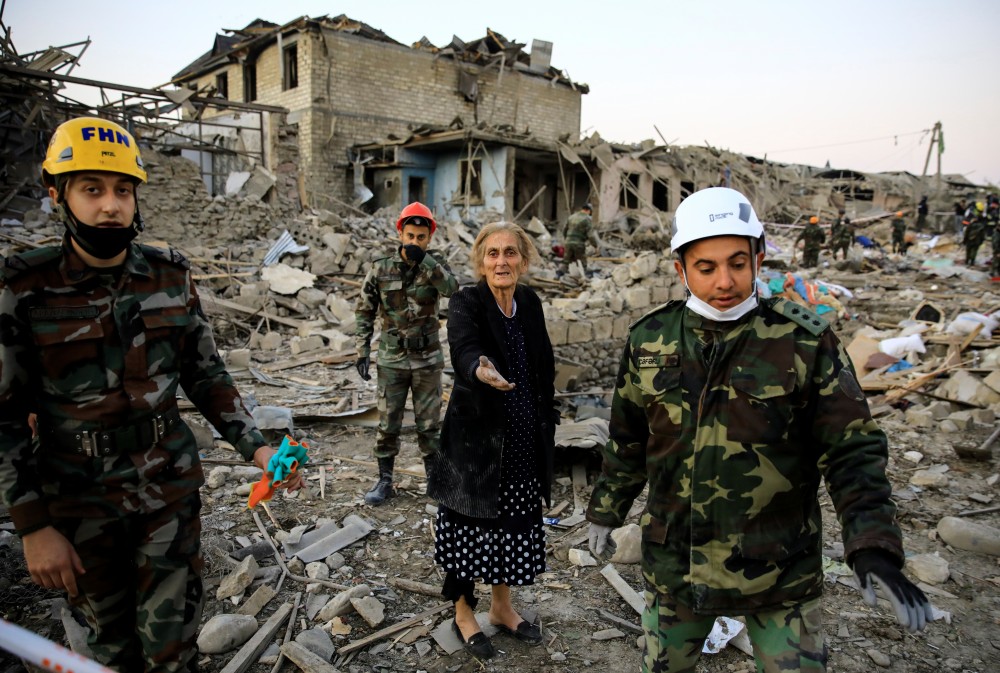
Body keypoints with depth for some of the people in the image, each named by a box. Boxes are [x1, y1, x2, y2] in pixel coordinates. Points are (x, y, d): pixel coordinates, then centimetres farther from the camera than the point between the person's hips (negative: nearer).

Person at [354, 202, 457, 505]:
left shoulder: (435, 264, -2)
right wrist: (362, 352, -4)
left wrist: (422, 259, -31)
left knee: (430, 426, 9)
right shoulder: (380, 269, -3)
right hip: (391, 360, 0)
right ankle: (385, 481, 23)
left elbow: (451, 289, -23)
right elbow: (364, 313, 2)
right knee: (387, 426, 7)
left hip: (427, 360, 0)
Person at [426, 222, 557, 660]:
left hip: (523, 440, 5)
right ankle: (463, 612, 33)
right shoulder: (465, 303, -14)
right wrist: (480, 371, -56)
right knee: (468, 525, 9)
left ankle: (502, 607, 39)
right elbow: (463, 349, -35)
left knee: (514, 525, 17)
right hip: (475, 438, -5)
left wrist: (546, 423, 12)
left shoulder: (530, 302, 2)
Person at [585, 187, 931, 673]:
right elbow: (627, 442, 8)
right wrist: (606, 510, 15)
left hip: (779, 573, -2)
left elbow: (852, 451, -8)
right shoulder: (649, 340, -3)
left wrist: (874, 552, -17)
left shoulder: (806, 343, -11)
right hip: (674, 566, 3)